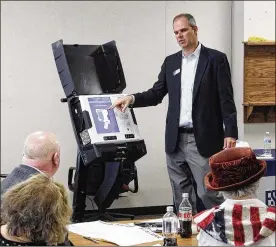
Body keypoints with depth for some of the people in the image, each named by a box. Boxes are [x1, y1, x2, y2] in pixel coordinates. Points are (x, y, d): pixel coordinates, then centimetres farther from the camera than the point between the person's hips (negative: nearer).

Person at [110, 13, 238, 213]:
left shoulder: (216, 59, -3)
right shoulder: (171, 62, 13)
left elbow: (226, 99, -6)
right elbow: (156, 94, 12)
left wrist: (230, 133, -14)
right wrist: (131, 98, -5)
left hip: (203, 140, -5)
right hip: (176, 141, 5)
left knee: (209, 195, -4)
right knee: (181, 197, 10)